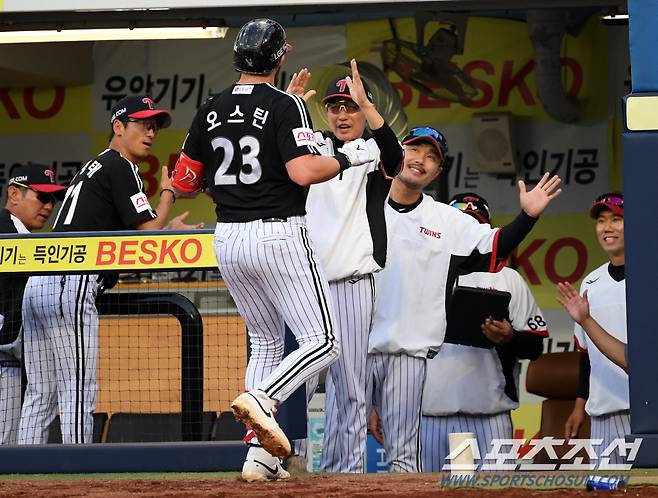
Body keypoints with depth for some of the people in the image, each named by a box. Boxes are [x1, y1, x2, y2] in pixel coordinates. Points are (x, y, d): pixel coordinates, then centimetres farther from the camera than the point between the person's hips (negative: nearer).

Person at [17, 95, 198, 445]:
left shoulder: (93, 168, 26)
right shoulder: (120, 167, -2)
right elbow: (148, 229, -6)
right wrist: (168, 193, 11)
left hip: (37, 283, 9)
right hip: (70, 286, -9)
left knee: (40, 393, 9)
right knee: (77, 392, -9)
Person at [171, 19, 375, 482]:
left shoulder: (211, 111, 8)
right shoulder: (285, 105, -10)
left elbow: (183, 182, 10)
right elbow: (303, 172, -22)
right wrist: (347, 158, -5)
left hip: (228, 237, 7)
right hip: (279, 233, -7)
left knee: (266, 340, 19)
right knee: (323, 341, -2)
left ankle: (259, 455, 9)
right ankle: (261, 399, -27)